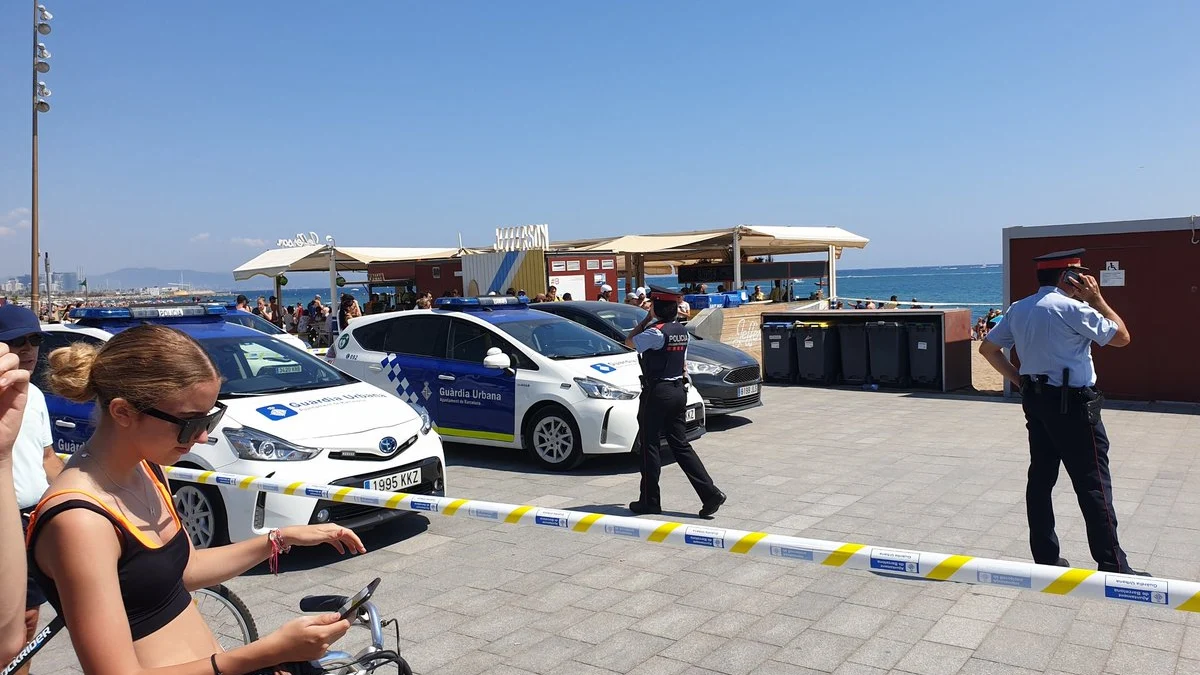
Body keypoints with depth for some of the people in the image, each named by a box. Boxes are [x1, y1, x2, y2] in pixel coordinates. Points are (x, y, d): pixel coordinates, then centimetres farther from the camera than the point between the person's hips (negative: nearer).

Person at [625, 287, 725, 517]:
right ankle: (710, 493, 3)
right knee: (681, 445, 10)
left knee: (649, 446, 4)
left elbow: (630, 341, -2)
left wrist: (647, 319, 2)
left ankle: (649, 501, 12)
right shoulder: (682, 331, 8)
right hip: (678, 391, 8)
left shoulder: (656, 332, -17)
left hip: (657, 393, -8)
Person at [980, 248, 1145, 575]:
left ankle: (1046, 558, 17)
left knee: (1041, 477, 10)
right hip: (1072, 403, -8)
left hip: (1035, 400, 8)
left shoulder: (1018, 310, 9)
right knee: (1093, 484, -2)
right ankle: (1112, 565, 3)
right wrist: (1096, 298, 2)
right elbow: (1122, 337, -5)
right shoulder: (1072, 307, -14)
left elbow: (988, 347, 14)